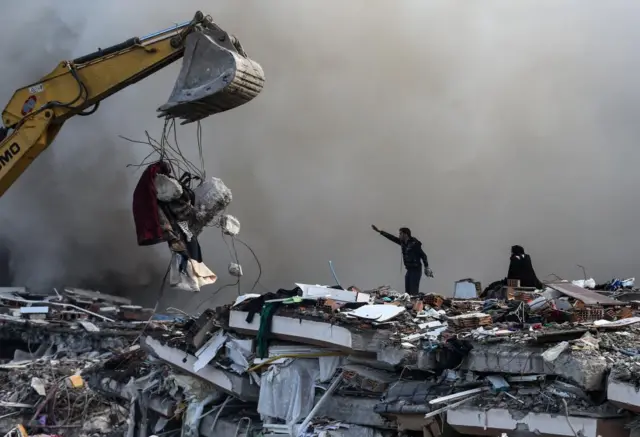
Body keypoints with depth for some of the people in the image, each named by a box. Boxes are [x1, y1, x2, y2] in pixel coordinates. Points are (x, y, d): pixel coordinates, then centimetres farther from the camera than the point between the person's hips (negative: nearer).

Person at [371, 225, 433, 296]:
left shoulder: (414, 243, -16)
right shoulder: (403, 242, 7)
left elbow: (423, 255, -14)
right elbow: (392, 238, 12)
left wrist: (426, 267, -19)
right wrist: (379, 231, 14)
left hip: (416, 270, -8)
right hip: (409, 270, 8)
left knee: (414, 292, -14)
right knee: (407, 292, 9)